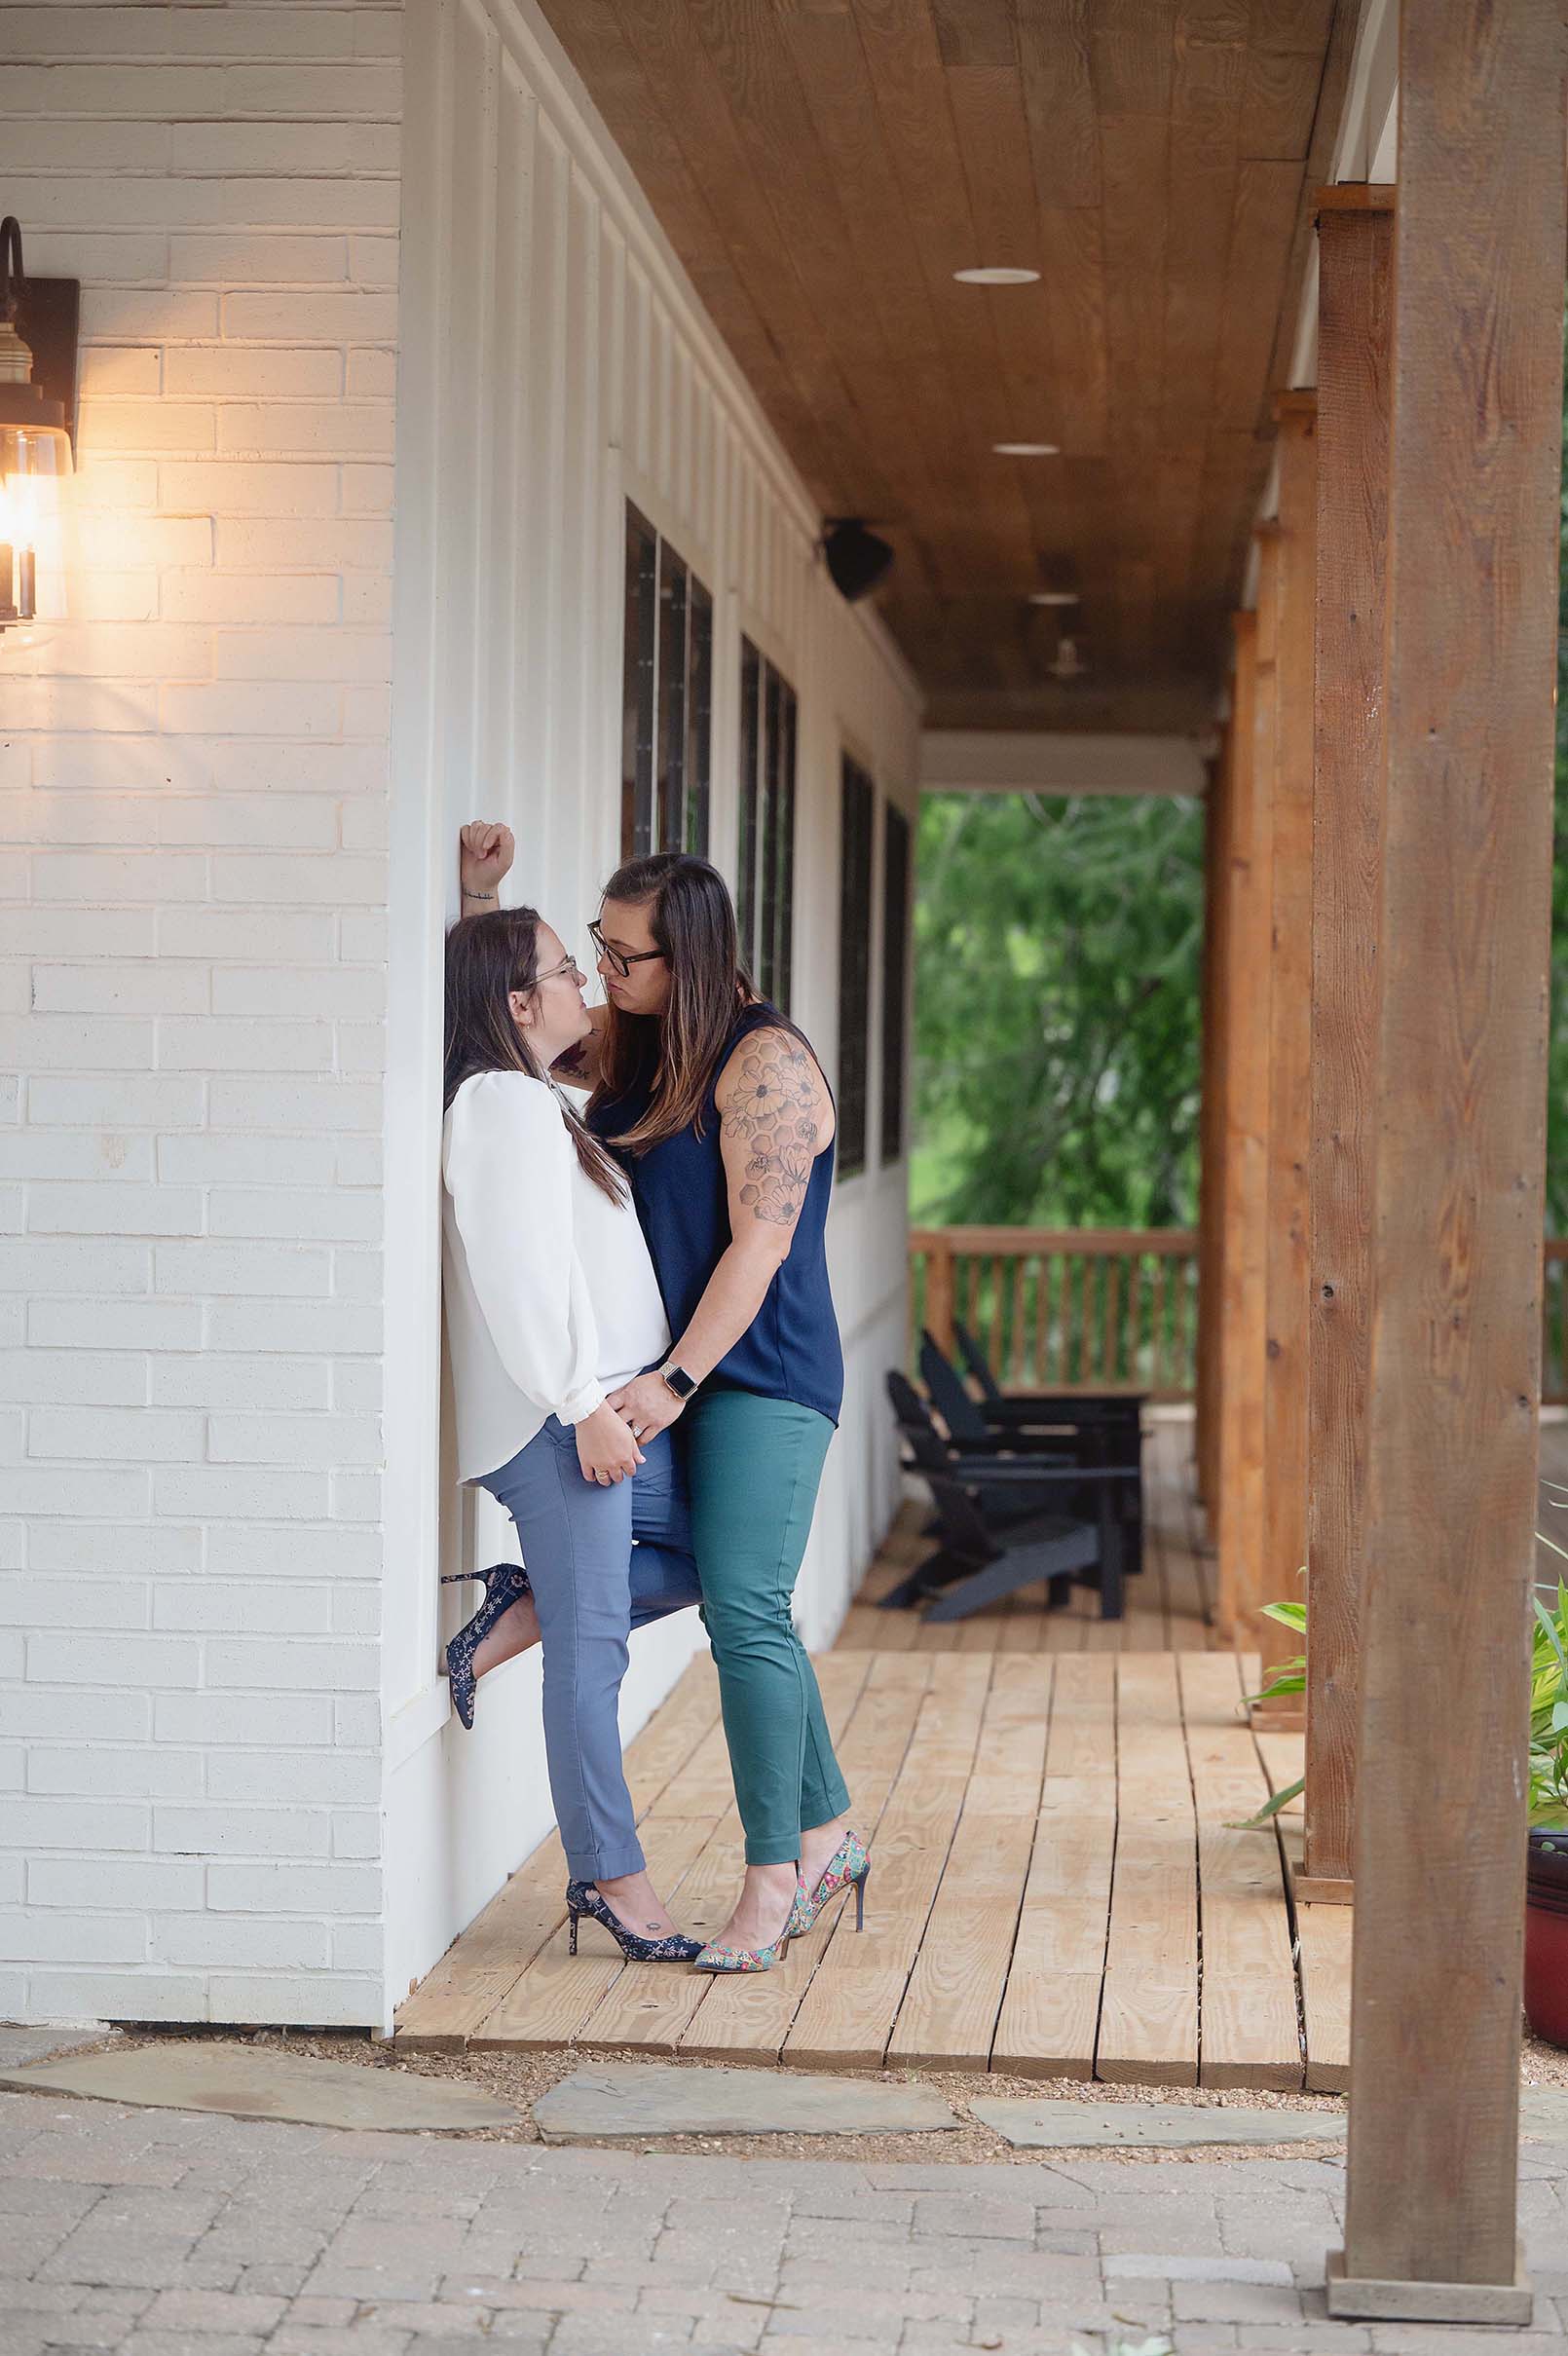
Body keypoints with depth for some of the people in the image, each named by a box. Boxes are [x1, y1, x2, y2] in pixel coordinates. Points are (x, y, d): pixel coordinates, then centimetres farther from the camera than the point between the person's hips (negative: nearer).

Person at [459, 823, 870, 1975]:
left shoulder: (764, 1060, -14)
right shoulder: (626, 1047, 10)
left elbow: (760, 1242, -19)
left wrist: (677, 1378, -24)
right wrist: (480, 903, 9)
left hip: (763, 1375, -8)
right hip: (684, 1375, 8)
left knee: (744, 1613, -13)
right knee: (748, 1617, 11)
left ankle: (773, 1882, -8)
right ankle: (830, 1835, 23)